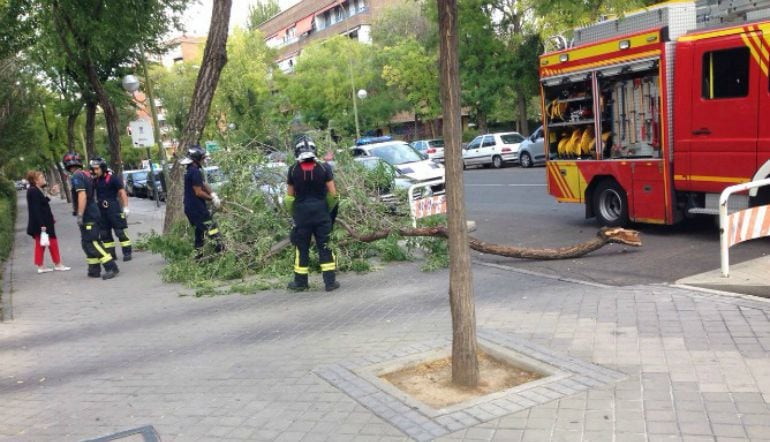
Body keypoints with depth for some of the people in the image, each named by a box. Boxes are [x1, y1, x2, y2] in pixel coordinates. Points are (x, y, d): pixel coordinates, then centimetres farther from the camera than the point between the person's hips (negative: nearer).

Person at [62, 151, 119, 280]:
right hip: (92, 213, 10)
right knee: (88, 243, 15)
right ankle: (94, 270, 20)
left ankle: (111, 267, -15)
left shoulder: (76, 177, -14)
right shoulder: (86, 174, 14)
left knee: (91, 243, -11)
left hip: (87, 216, -10)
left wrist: (79, 215, -23)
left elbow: (82, 196, -24)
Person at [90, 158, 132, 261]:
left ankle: (127, 253, 2)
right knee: (104, 234, 9)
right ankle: (111, 254, 17)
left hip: (114, 209, -7)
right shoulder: (96, 180, 9)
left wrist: (125, 207, -14)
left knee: (120, 232, -4)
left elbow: (122, 192, -9)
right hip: (101, 210, 7)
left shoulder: (113, 178, -8)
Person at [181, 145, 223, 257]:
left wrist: (213, 195, -3)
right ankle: (220, 249, -12)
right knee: (211, 228, -9)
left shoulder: (189, 171, 14)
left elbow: (203, 185, 11)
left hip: (189, 208, 10)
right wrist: (213, 199, -9)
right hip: (197, 208, -10)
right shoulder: (195, 172, -19)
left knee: (199, 231, 17)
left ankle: (198, 254, 23)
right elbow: (199, 192, -20)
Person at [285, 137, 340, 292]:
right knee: (325, 247, 7)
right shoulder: (324, 168, -5)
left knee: (301, 248, 11)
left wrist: (293, 213, 14)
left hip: (301, 213, 0)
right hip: (321, 212, 0)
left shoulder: (293, 170, -4)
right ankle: (330, 281, 7)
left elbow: (289, 196, 1)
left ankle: (300, 282, 18)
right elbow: (333, 193, -4)